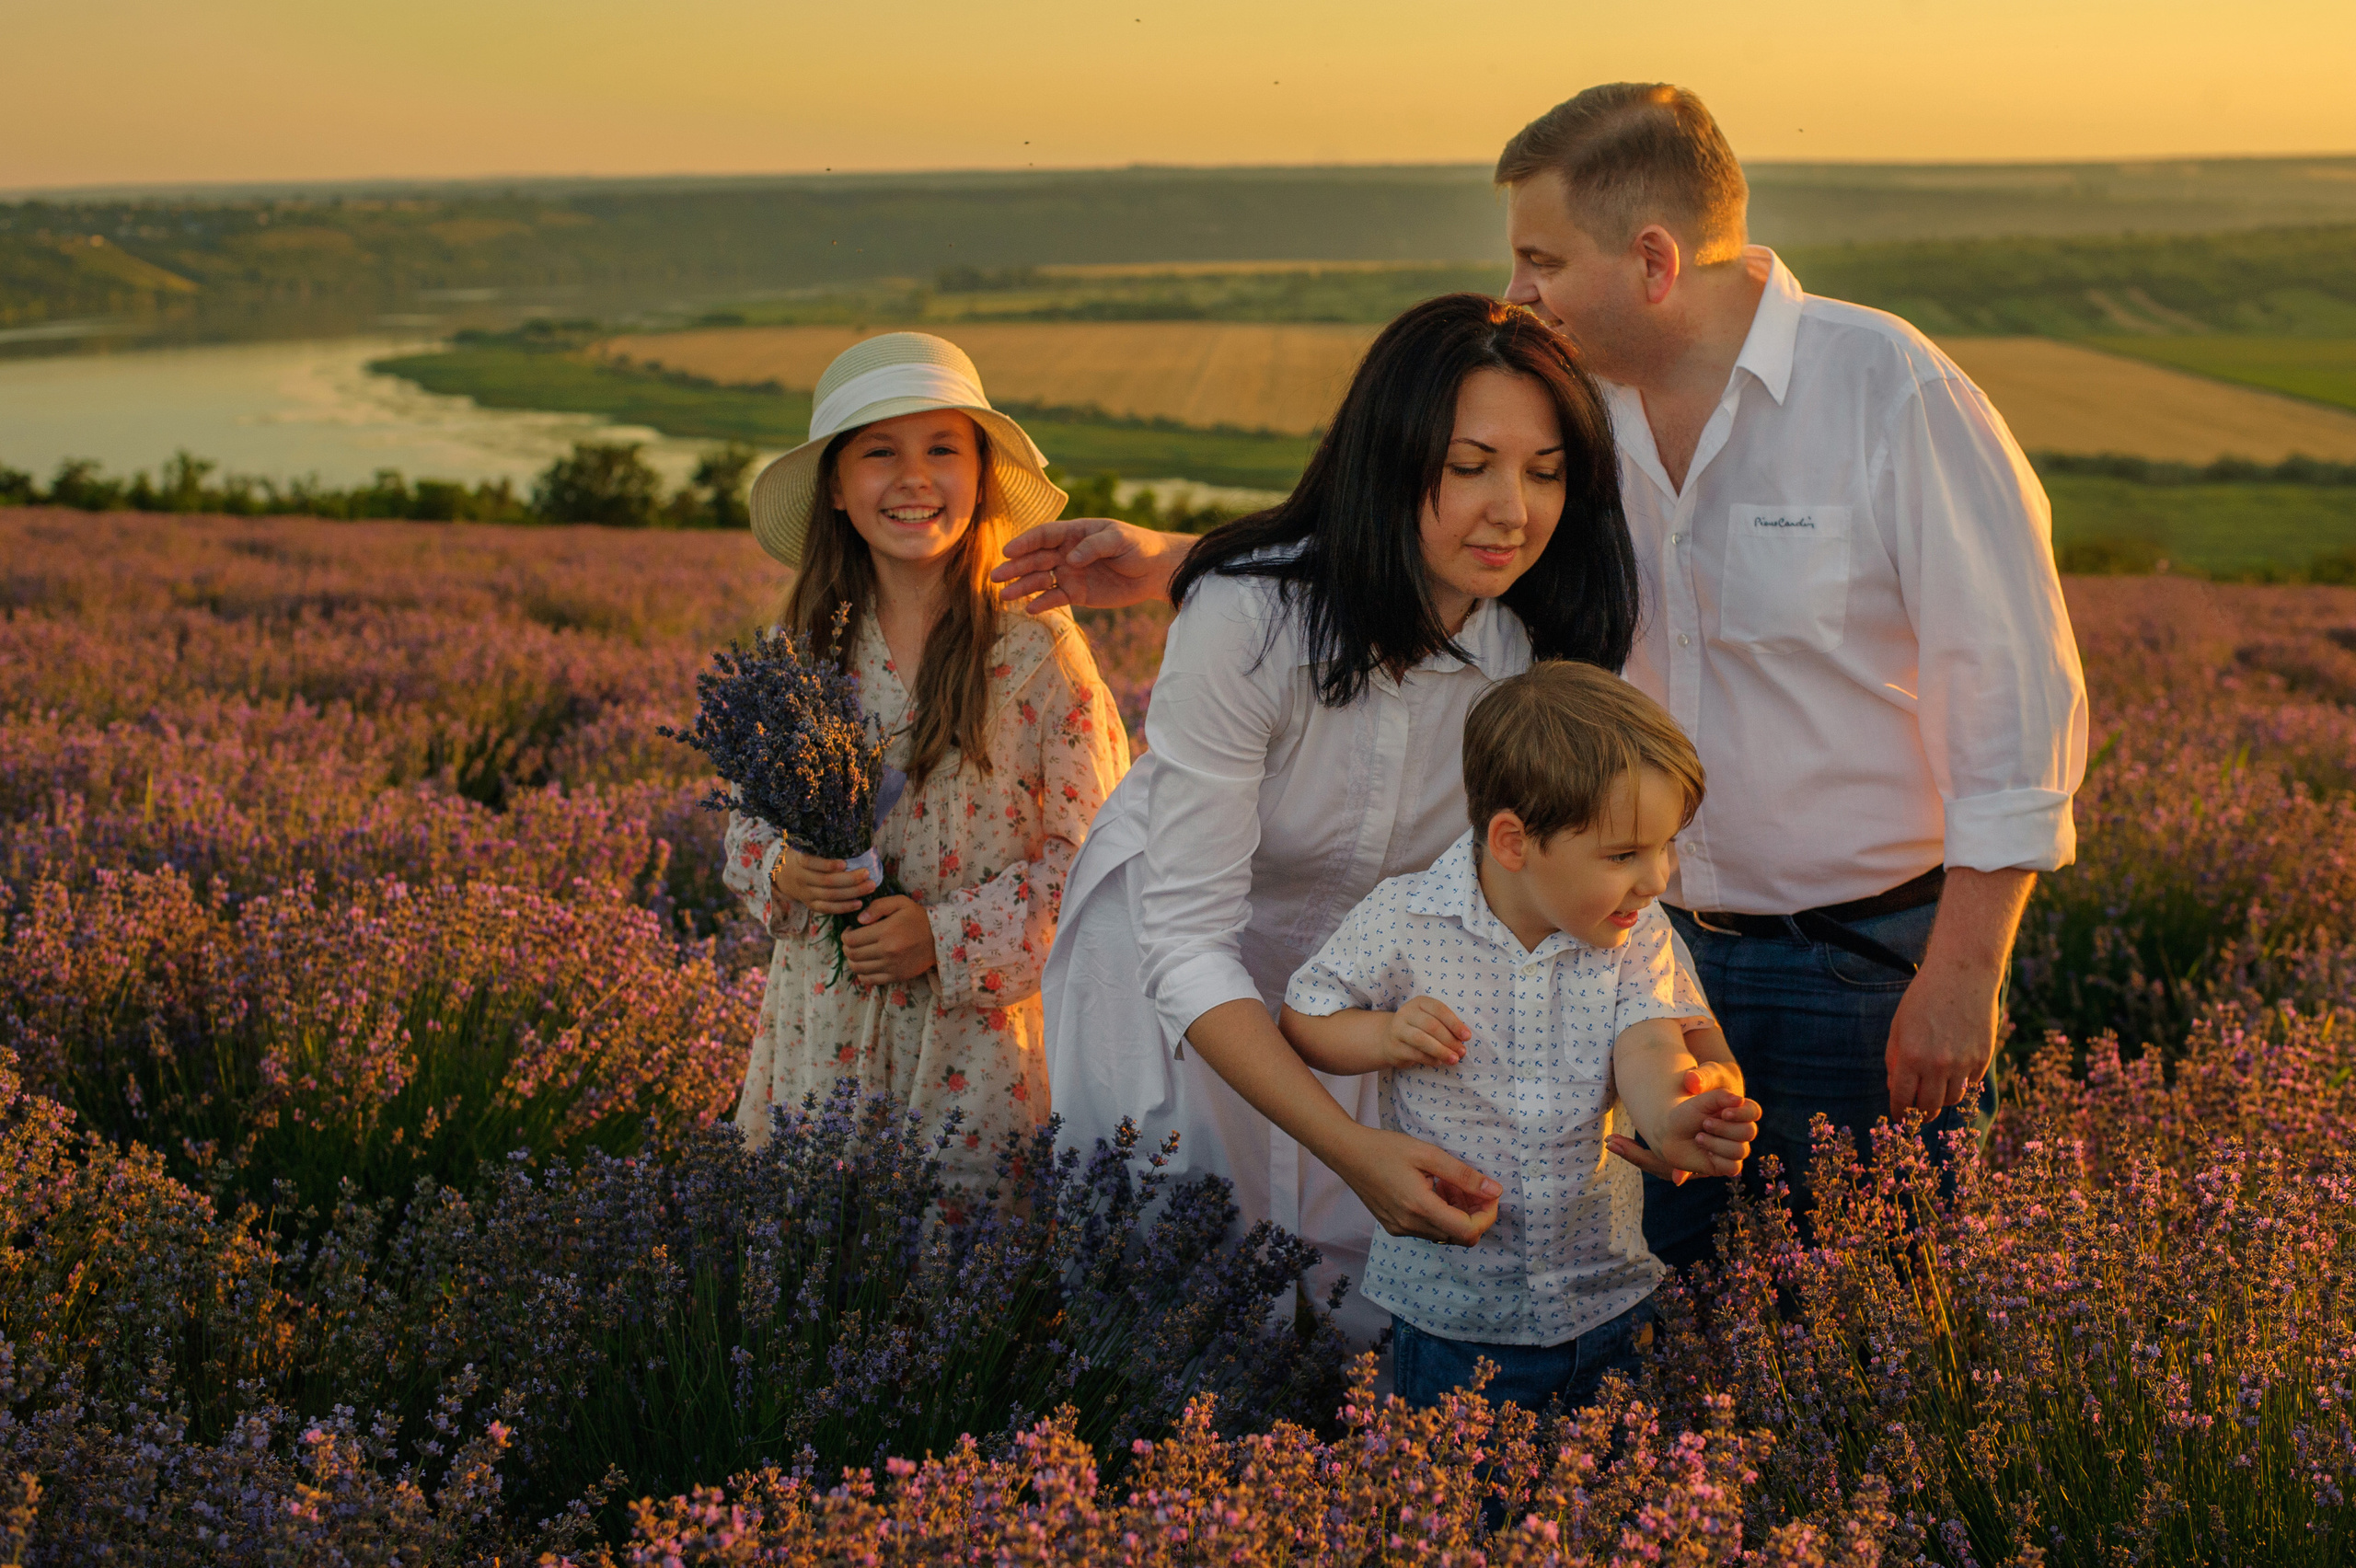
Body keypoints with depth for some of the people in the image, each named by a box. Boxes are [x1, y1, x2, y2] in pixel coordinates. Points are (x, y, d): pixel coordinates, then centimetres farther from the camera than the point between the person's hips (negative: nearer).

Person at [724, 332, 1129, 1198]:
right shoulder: (801, 643, 3)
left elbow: (1091, 850, -6)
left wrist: (950, 936, -15)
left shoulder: (1036, 647, -8)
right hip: (822, 1028, 3)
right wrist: (783, 874, -9)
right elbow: (751, 816, 13)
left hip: (979, 1032, -3)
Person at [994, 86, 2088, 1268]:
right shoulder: (1585, 407, 2)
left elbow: (2016, 684, -14)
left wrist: (1964, 972, -16)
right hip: (1678, 947, 5)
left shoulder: (1894, 394, -15)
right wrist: (1167, 561, 5)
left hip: (1874, 960, -5)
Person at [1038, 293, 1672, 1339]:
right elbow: (1188, 936, -33)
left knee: (1368, 1298, 7)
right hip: (1172, 957, -3)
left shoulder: (1546, 646, -19)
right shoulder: (1249, 618, -33)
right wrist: (1352, 1149, -44)